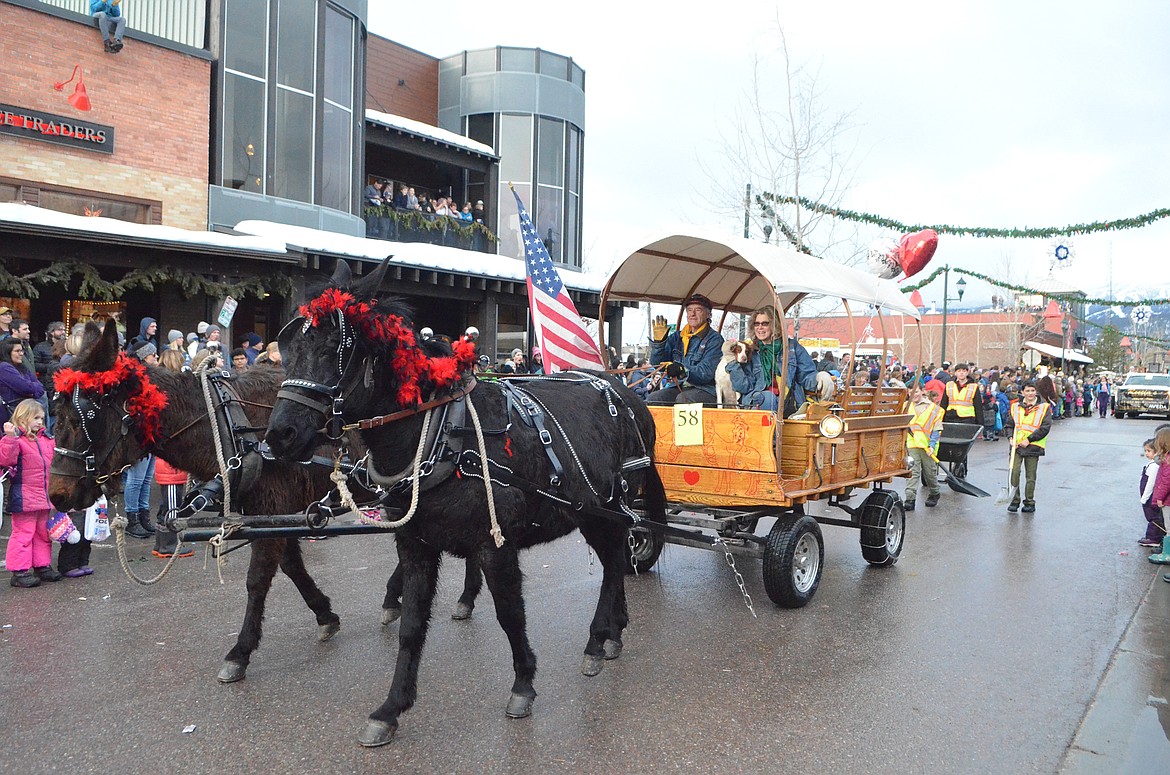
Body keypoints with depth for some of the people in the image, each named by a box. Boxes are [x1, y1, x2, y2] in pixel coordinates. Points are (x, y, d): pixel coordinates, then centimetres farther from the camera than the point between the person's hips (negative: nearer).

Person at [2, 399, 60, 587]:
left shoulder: (46, 440, 14)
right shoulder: (16, 439, -11)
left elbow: (53, 462, 30)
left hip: (44, 497, 8)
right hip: (24, 498, -8)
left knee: (43, 533, 15)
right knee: (23, 533, -3)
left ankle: (43, 565, 26)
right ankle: (20, 571, 3)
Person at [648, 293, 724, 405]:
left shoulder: (714, 339, -3)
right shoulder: (677, 337, 16)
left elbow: (707, 372, -16)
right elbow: (656, 362, 10)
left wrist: (683, 370, -34)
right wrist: (658, 341, -6)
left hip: (706, 390, -5)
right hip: (679, 388, 5)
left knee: (682, 399, -35)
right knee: (652, 399, -20)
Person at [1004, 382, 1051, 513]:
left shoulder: (1044, 407, 0)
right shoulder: (1015, 407, 8)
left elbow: (1045, 427, -7)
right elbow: (1009, 425, 13)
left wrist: (1029, 439, -13)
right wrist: (1011, 438, -6)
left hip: (1033, 446, -1)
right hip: (1016, 445, 1)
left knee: (1031, 476, 6)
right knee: (1014, 472, -9)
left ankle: (1029, 502, 18)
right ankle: (1014, 501, 2)